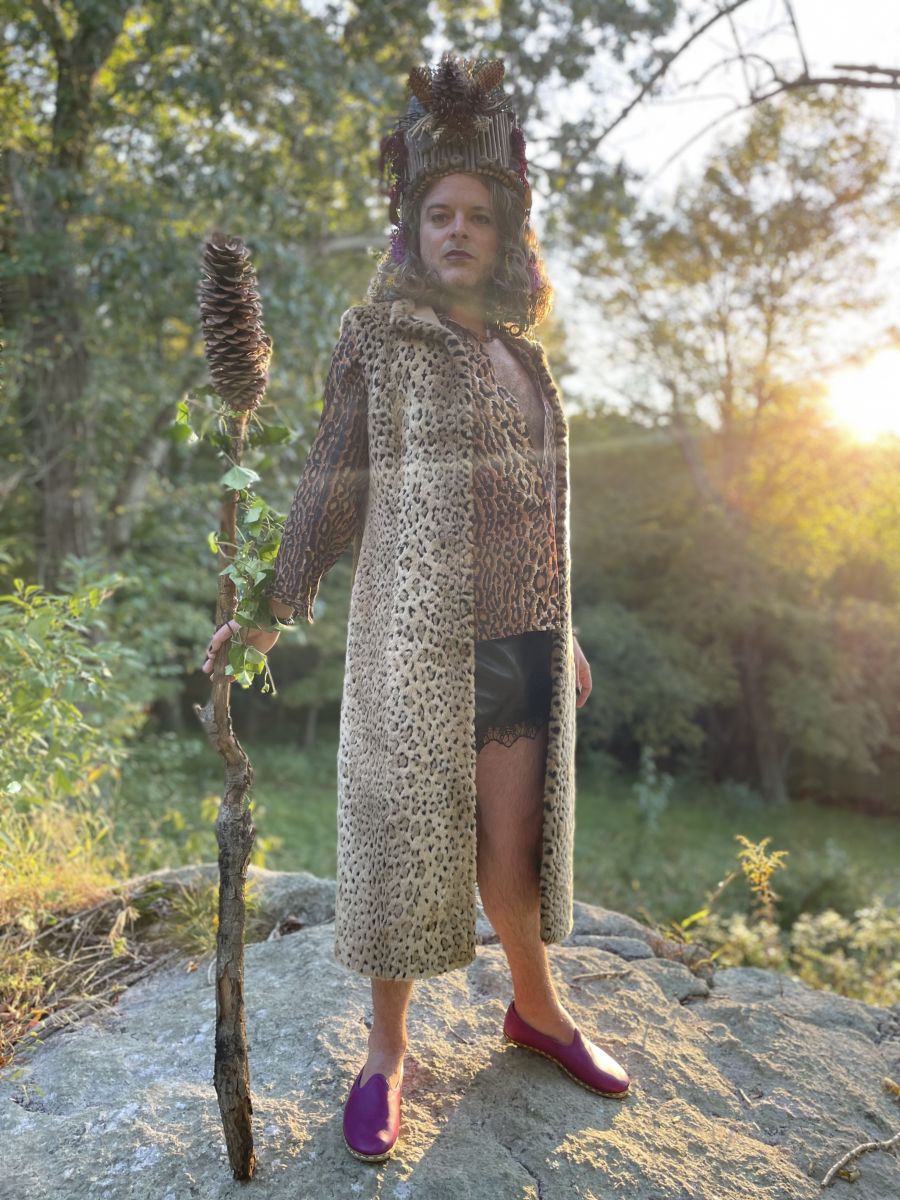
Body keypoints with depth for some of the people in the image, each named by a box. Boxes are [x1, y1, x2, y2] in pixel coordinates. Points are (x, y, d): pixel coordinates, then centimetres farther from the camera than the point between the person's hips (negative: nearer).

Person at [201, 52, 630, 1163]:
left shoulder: (523, 355, 15)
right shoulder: (376, 336, 1)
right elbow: (333, 485, 1)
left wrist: (563, 633, 19)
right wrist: (273, 611, -3)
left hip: (523, 642, 4)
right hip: (421, 642, -4)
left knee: (511, 845, 13)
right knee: (408, 834, 5)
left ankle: (537, 1008, 37)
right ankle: (386, 1051, 25)